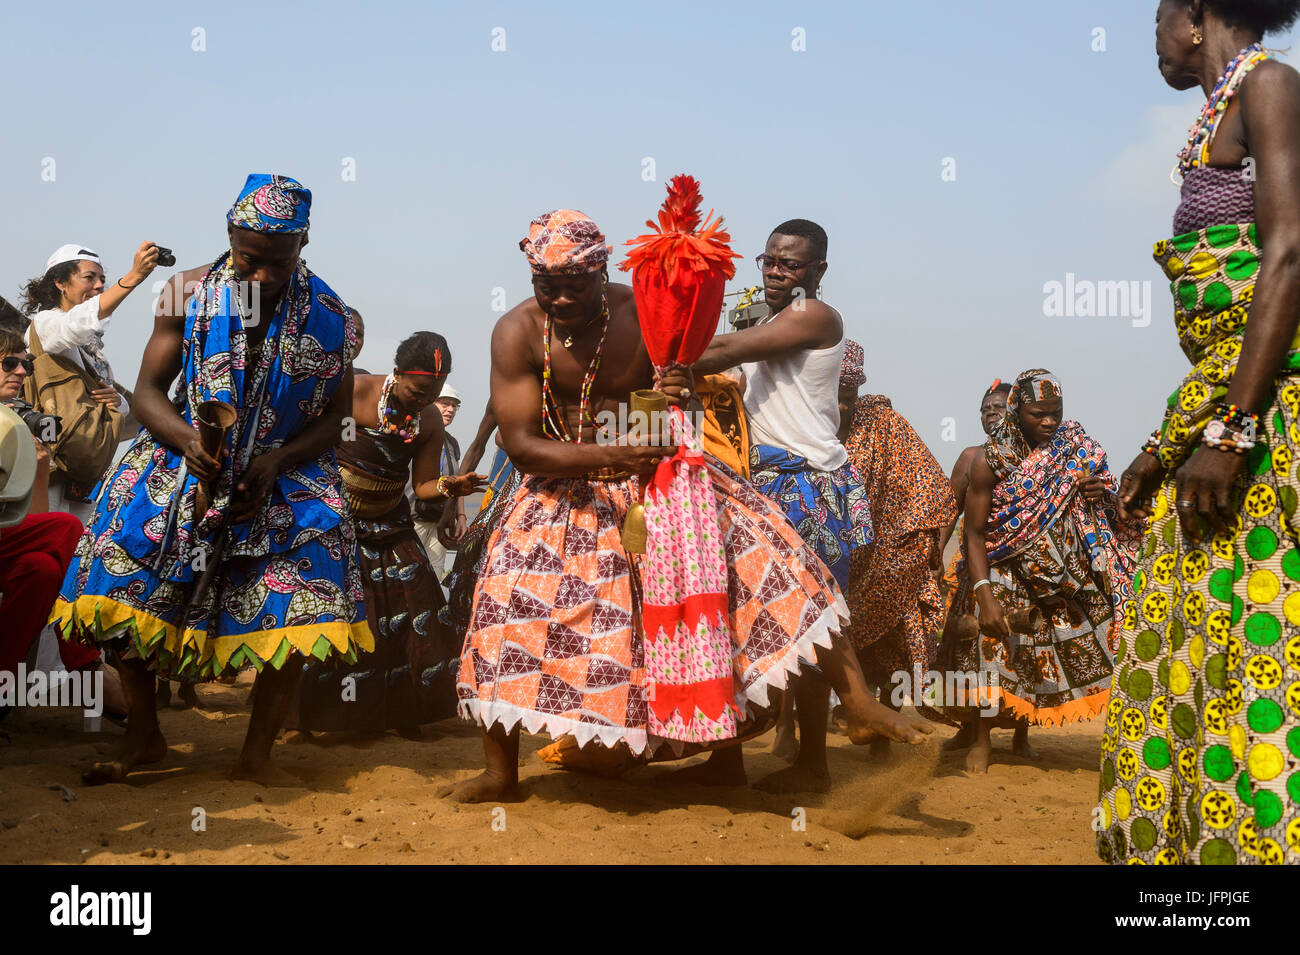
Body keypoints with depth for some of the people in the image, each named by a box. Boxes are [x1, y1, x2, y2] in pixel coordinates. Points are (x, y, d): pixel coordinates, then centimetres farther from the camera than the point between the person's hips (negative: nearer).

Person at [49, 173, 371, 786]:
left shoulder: (327, 316, -3)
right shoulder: (189, 293, -2)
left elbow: (335, 415, 2)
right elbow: (148, 391, -2)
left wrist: (276, 460, -16)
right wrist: (187, 439, -24)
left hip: (284, 472, 0)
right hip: (186, 459, 1)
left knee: (301, 596, -22)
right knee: (122, 575, -19)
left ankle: (257, 753, -5)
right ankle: (142, 734, 2)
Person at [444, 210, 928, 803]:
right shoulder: (517, 333, -14)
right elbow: (520, 444, -18)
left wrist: (681, 395, -27)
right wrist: (606, 454, -34)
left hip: (657, 475, 0)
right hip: (567, 490, 0)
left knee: (765, 549, -14)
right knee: (507, 595, -16)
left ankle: (860, 705, -8)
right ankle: (500, 773, 1)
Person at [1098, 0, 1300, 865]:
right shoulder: (1224, 114, 23)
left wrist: (1228, 429, -22)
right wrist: (1165, 447, 21)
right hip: (1218, 404, 10)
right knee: (1188, 644, 9)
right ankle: (1182, 840, 16)